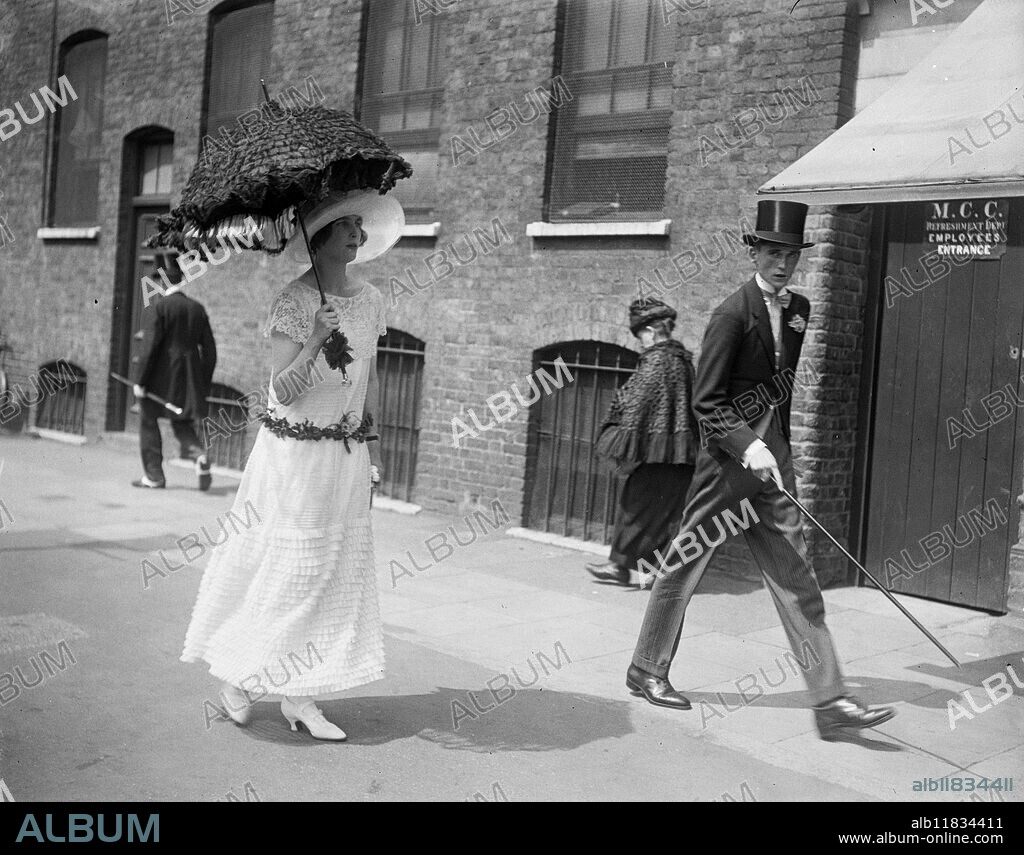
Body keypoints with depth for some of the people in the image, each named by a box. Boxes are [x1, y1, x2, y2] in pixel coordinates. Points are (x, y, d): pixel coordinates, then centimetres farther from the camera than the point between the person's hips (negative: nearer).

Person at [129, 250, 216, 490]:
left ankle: (154, 477, 15)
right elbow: (210, 349, 8)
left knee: (148, 423, 12)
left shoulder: (156, 308, -11)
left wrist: (139, 380, -11)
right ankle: (199, 455, -13)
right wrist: (204, 385, 16)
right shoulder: (197, 309, 6)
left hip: (159, 378, -5)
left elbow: (149, 346, -17)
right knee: (183, 423, 16)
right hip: (188, 378, 5)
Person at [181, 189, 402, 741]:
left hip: (347, 452, 7)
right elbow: (283, 391, -17)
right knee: (287, 569, 1)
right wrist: (316, 343, -32)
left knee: (340, 568, 6)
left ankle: (299, 697, 16)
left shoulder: (370, 300, 6)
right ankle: (233, 671, 25)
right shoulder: (294, 301, -14)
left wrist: (371, 441, 14)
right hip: (295, 449, -6)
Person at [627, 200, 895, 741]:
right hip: (728, 456, -7)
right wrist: (749, 446, -26)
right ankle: (646, 671, 24)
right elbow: (706, 402, -14)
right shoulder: (733, 313, -13)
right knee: (682, 565, 7)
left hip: (771, 459, 7)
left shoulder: (799, 309, 10)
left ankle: (831, 702, 6)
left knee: (797, 581, 4)